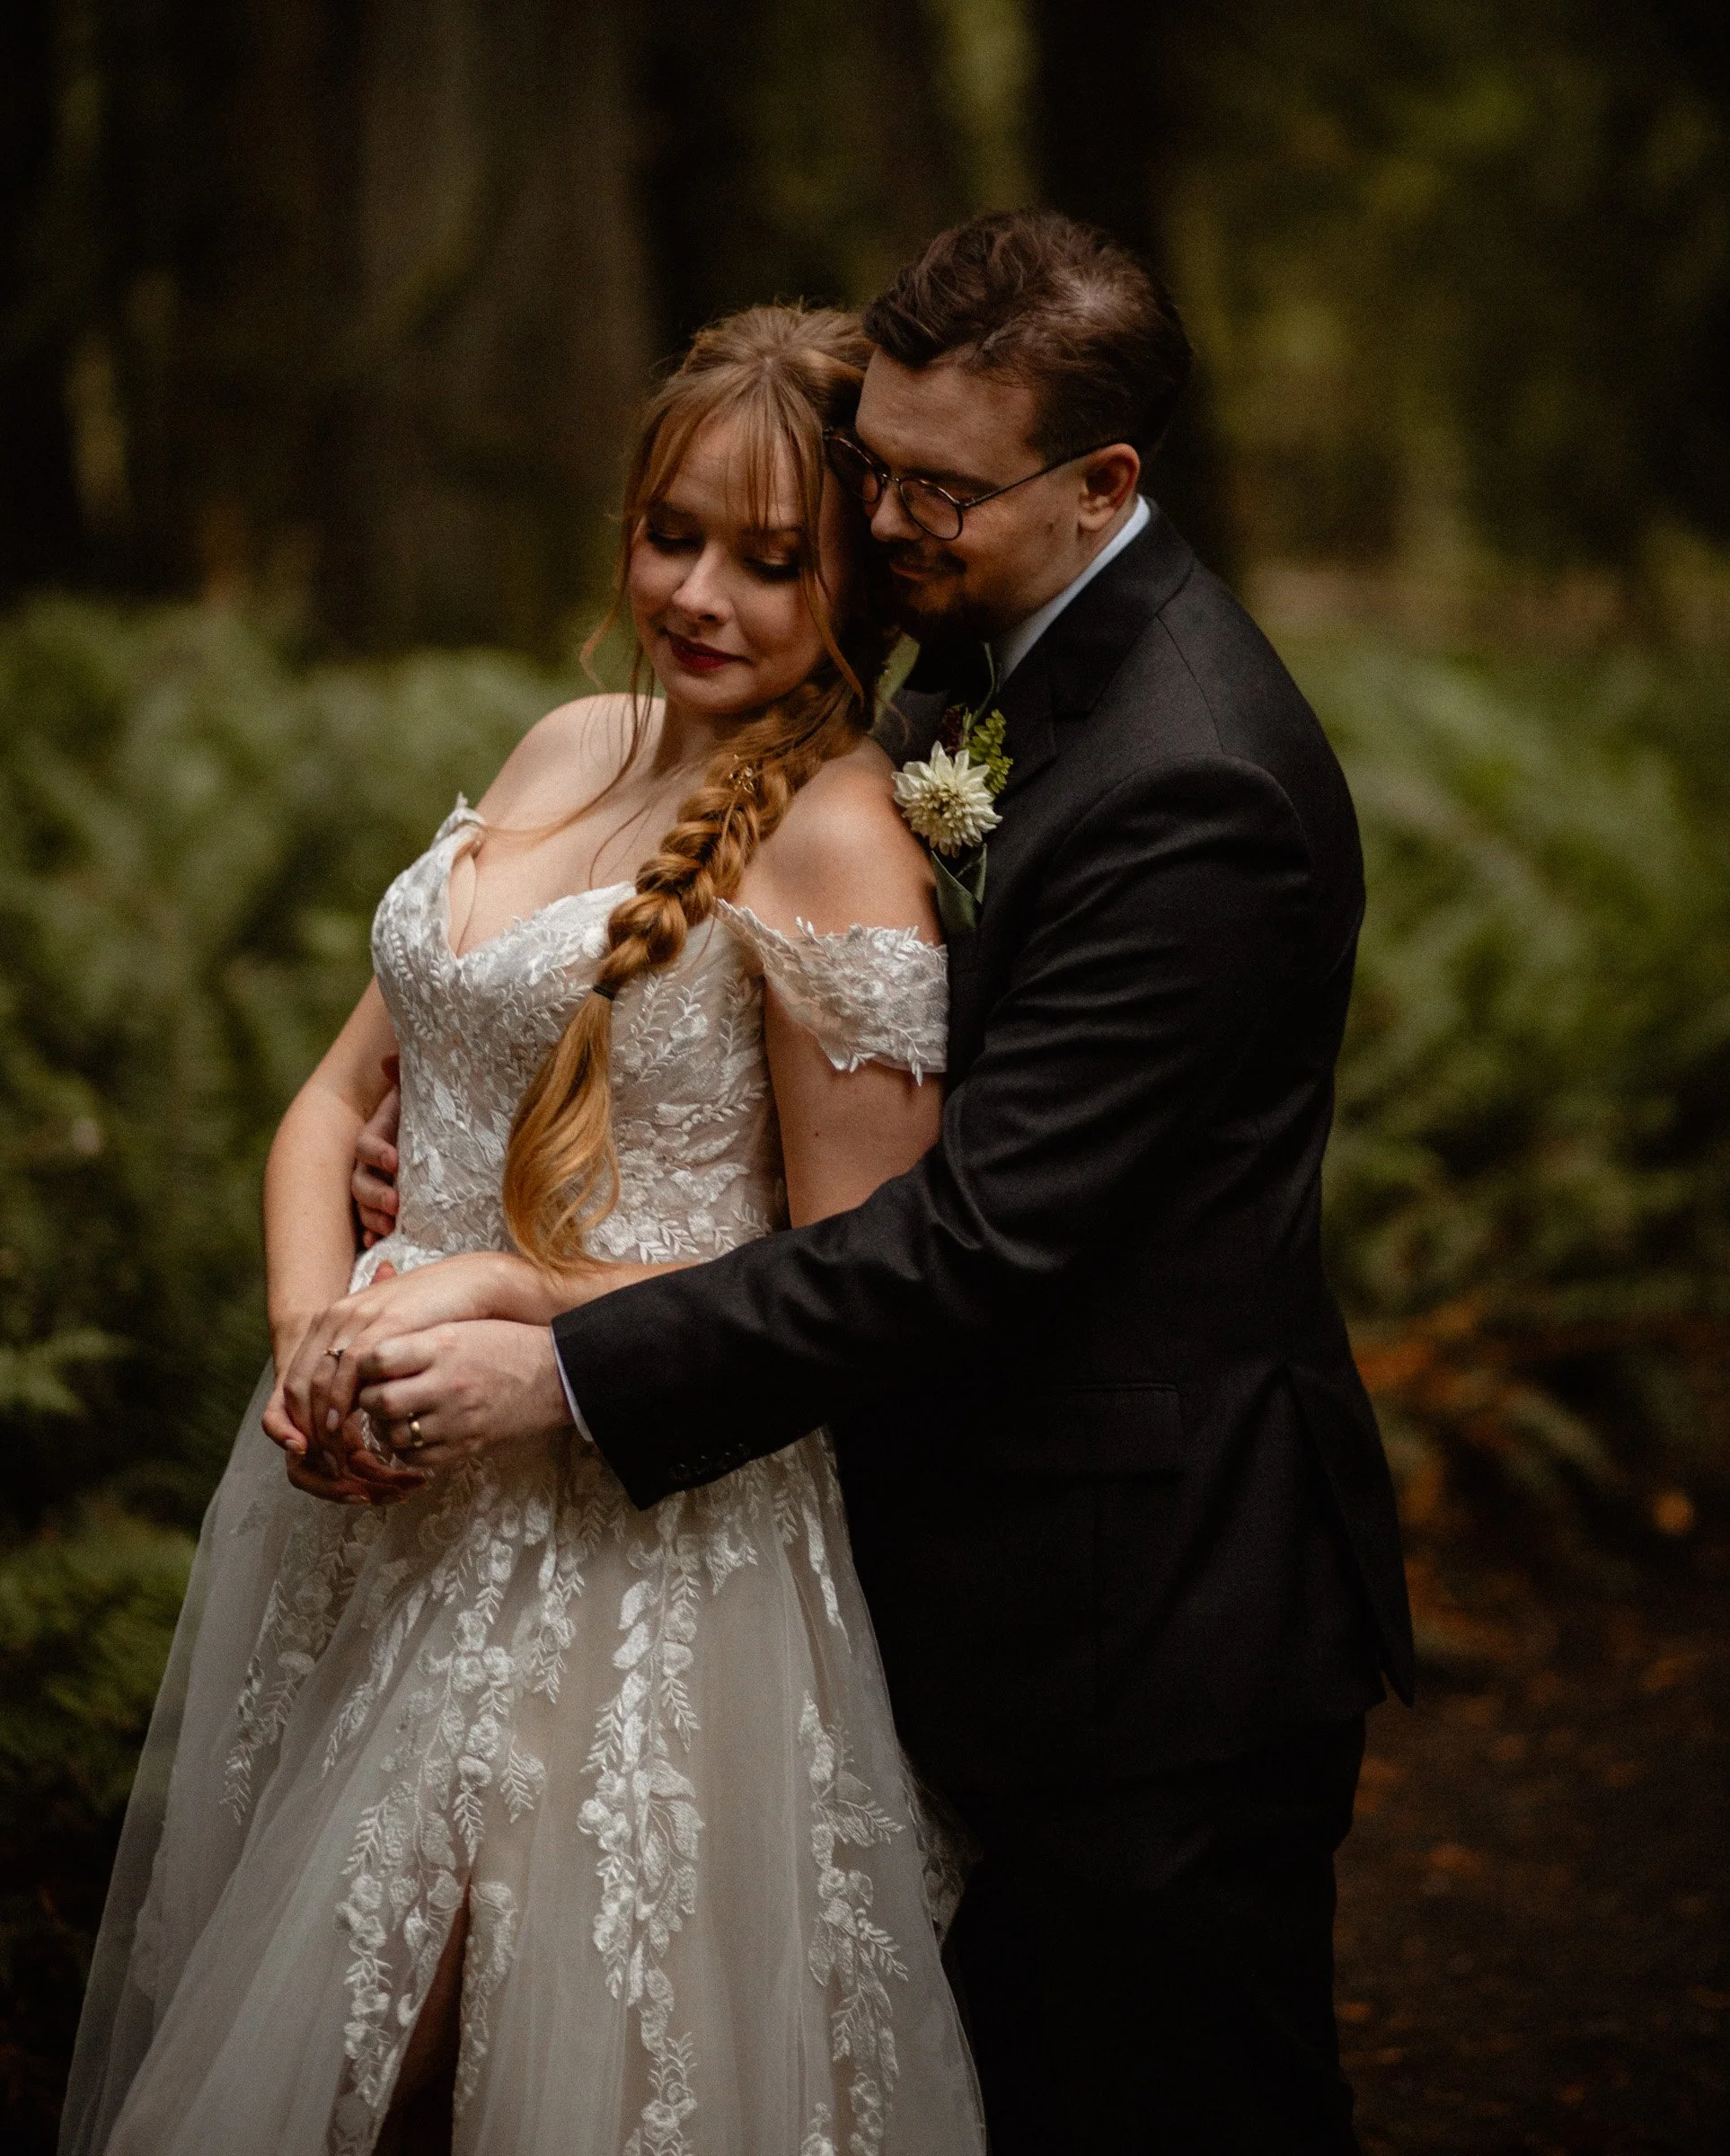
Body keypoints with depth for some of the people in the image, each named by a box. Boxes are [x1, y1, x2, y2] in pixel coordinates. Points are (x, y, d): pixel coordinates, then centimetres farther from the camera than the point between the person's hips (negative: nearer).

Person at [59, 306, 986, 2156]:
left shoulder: (838, 848, -14)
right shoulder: (570, 751, 8)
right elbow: (344, 1088, 11)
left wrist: (498, 1291, -17)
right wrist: (313, 1333, -8)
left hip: (637, 1545, -7)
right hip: (382, 1496, 8)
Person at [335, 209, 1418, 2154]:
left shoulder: (1189, 789, -25)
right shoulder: (989, 650, 6)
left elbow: (979, 1232, -27)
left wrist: (570, 1371, -25)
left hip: (1156, 1622, -9)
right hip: (1003, 1574, 9)